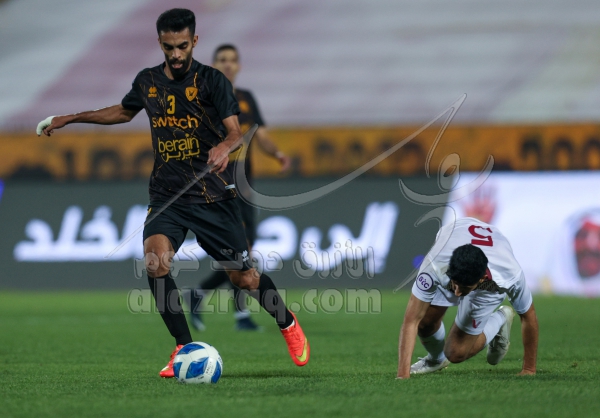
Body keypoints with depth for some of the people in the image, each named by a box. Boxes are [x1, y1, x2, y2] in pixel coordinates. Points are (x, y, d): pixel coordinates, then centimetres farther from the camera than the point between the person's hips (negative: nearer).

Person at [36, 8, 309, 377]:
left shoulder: (213, 80, -7)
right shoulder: (147, 82, 7)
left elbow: (235, 131, -19)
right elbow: (123, 112, 28)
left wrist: (225, 147, -42)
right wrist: (69, 118, 27)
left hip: (213, 195, -3)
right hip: (167, 196, 3)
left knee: (244, 278, 2)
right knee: (155, 261, -24)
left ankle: (288, 323, 34)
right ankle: (184, 347, -11)